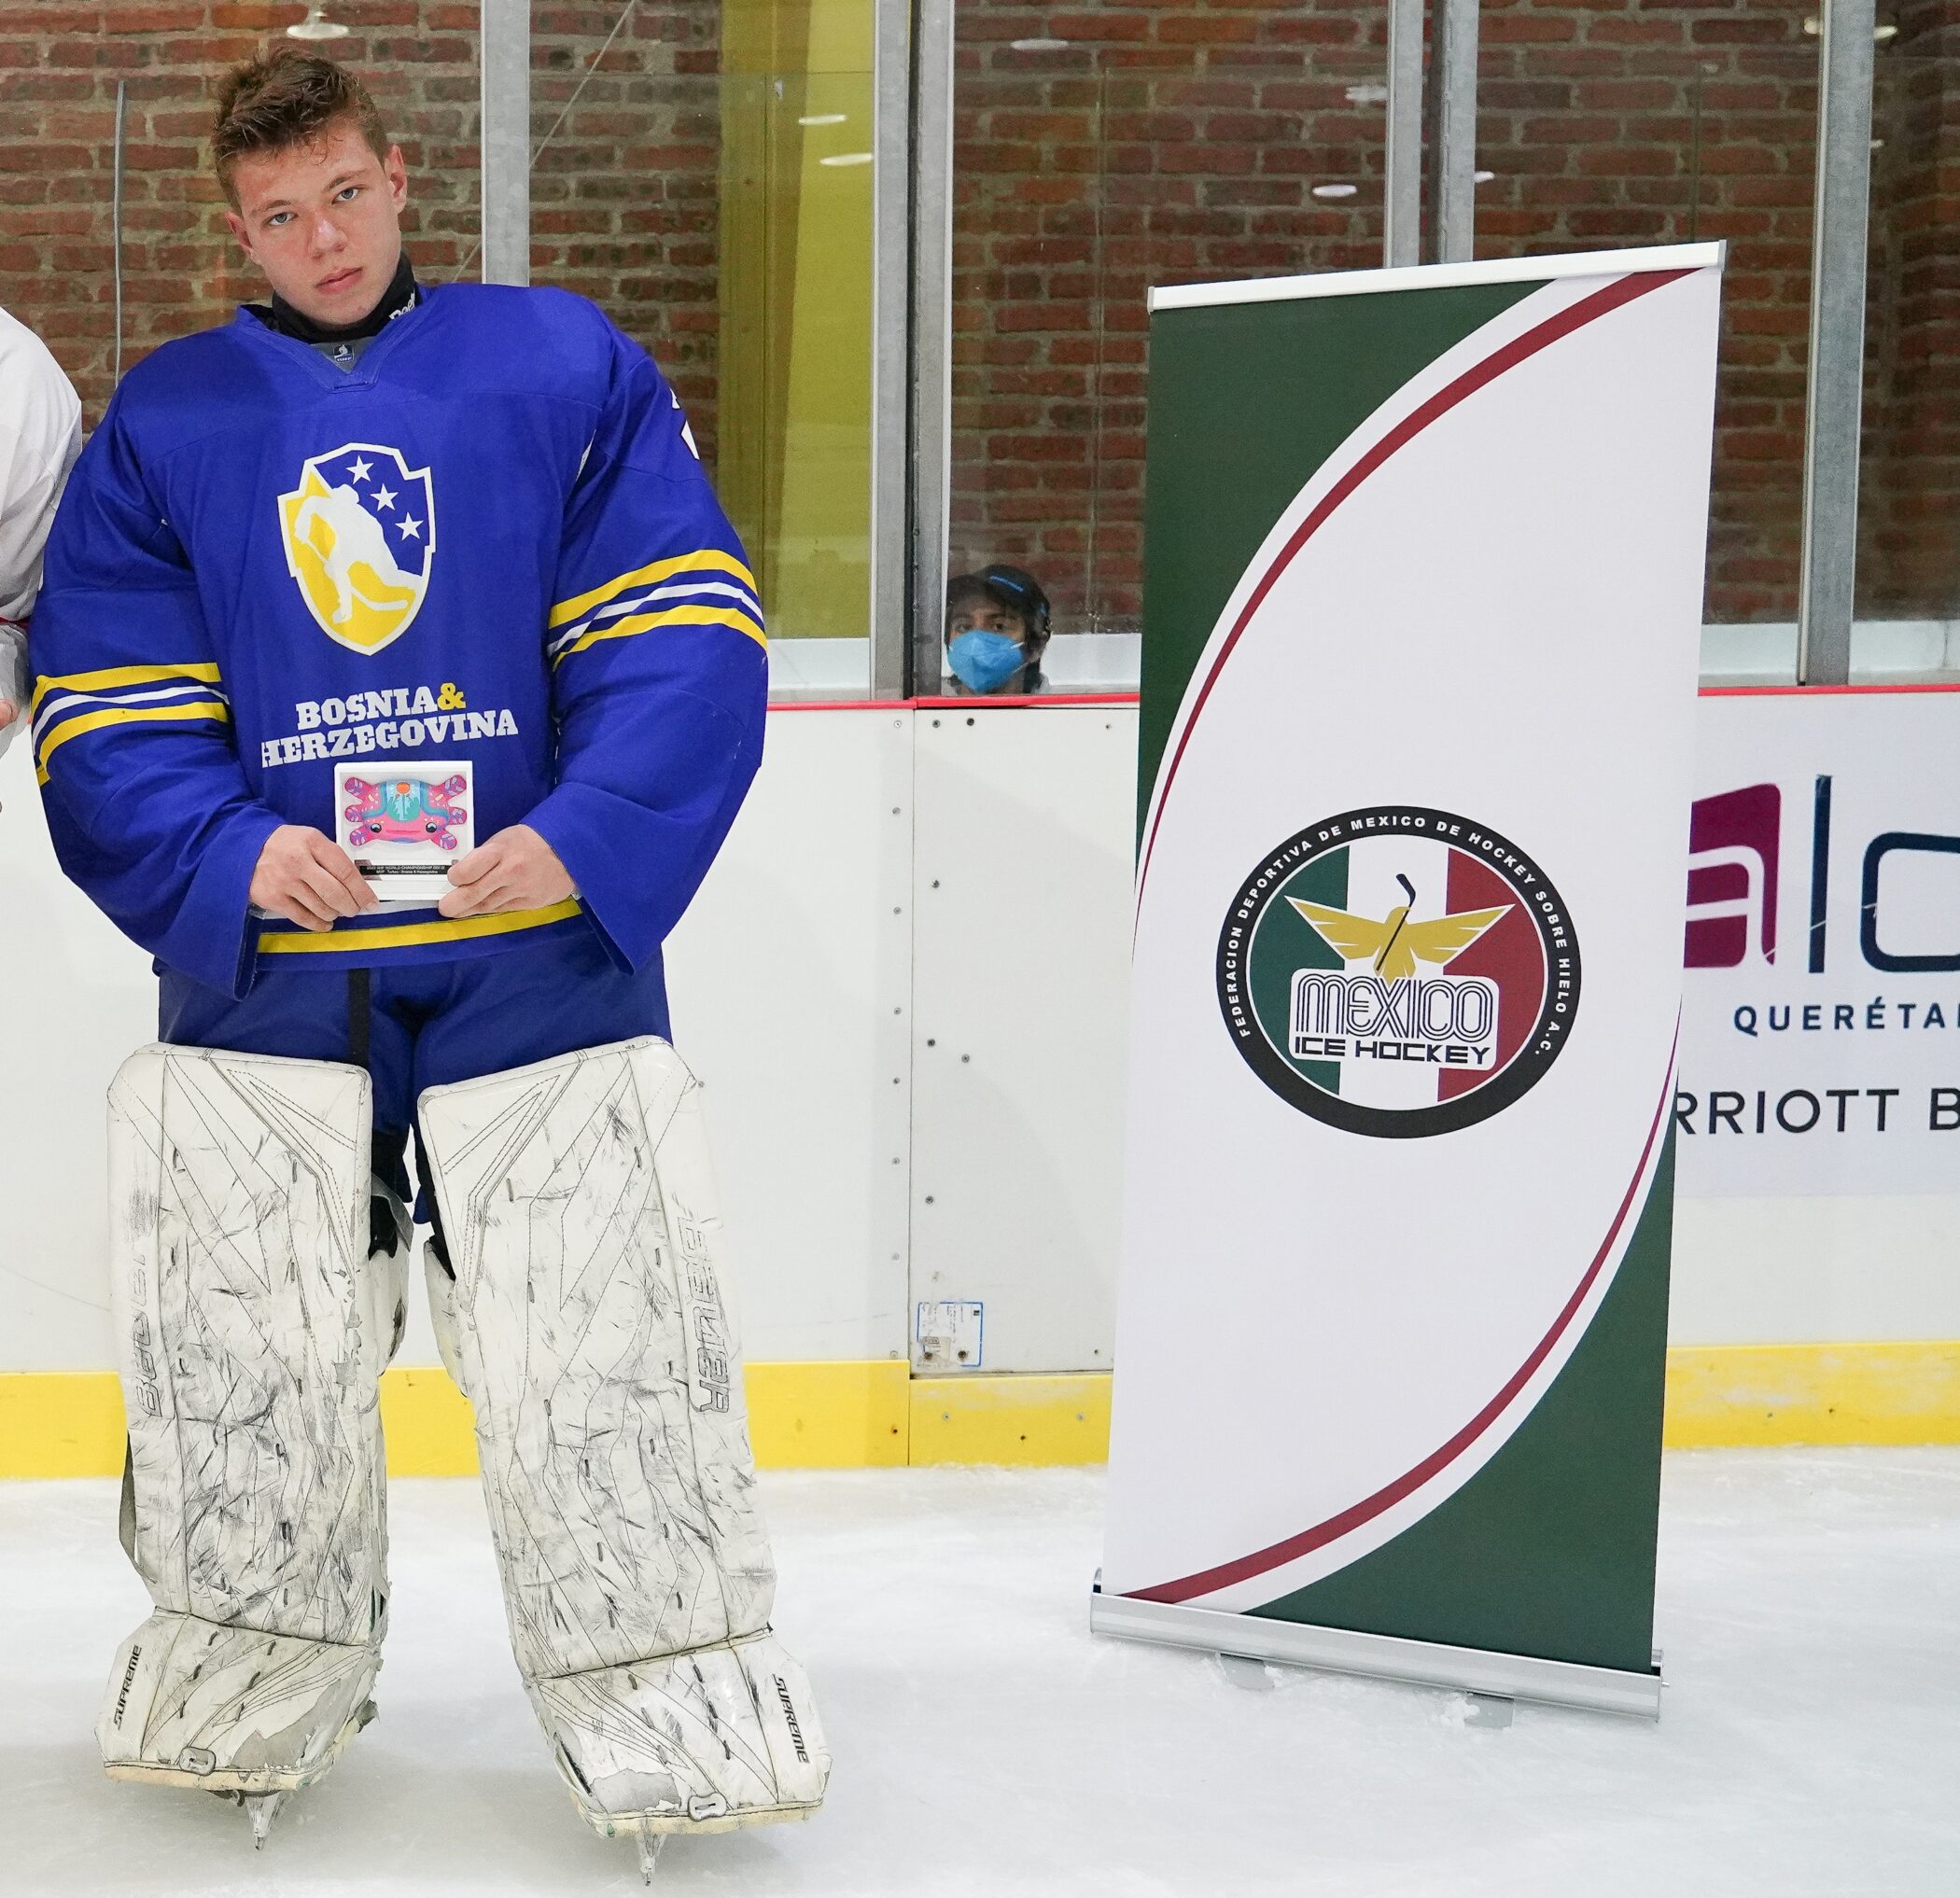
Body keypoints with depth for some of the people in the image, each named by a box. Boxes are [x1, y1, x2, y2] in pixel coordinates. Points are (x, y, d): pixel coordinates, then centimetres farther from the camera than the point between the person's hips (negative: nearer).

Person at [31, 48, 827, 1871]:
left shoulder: (564, 365, 3)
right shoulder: (161, 420, 8)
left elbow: (687, 640, -2)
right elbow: (99, 716, 4)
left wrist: (586, 838, -16)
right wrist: (228, 855, -13)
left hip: (539, 960, -2)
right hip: (259, 975, 2)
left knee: (601, 1366, -1)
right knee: (246, 1375, 9)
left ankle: (668, 1714, 15)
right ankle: (248, 1693, 31)